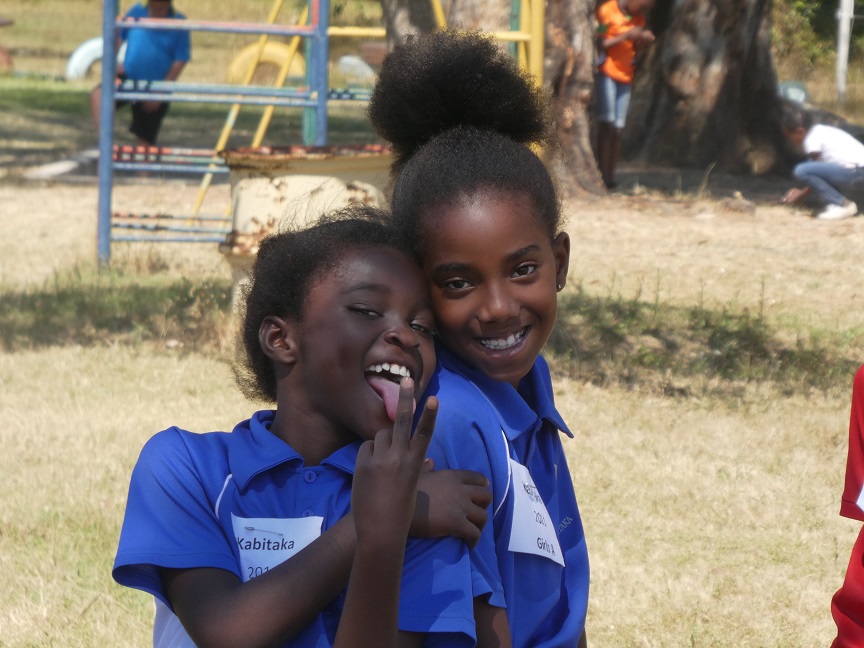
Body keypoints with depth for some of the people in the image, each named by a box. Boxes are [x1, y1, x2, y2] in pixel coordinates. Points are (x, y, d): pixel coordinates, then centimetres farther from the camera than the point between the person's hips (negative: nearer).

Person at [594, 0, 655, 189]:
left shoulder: (638, 18, 11)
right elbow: (599, 45, -11)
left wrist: (644, 39, -1)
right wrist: (625, 36, -19)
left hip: (625, 76, 6)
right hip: (605, 73, -6)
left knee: (617, 129, 0)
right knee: (606, 124, -15)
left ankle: (611, 176, 0)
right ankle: (603, 175, -17)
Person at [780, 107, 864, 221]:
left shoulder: (811, 140, -8)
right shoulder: (819, 130, 20)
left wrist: (801, 195, 8)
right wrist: (802, 192, 23)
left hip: (855, 169, -10)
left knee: (801, 171, -19)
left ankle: (841, 205, -11)